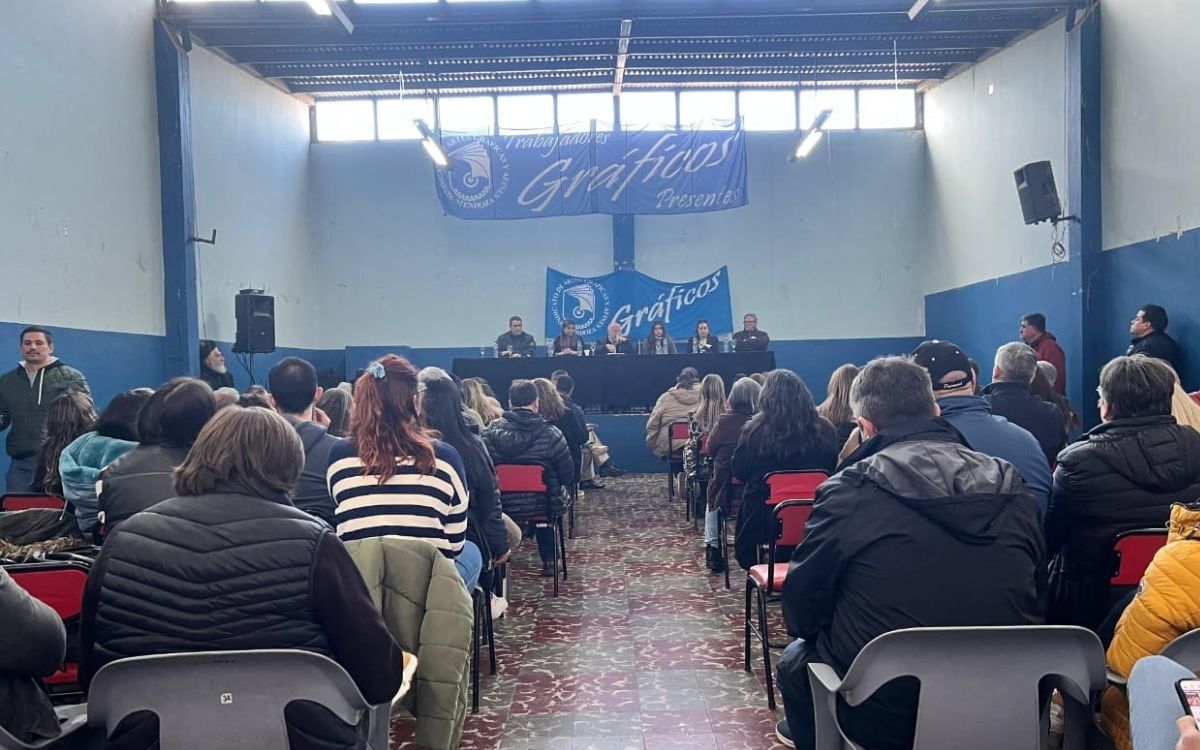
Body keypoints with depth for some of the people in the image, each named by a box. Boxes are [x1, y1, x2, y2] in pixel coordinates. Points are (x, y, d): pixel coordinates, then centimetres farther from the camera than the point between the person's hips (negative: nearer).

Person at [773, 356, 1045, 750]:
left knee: (796, 659, 23)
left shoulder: (848, 490, -13)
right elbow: (1037, 588, 11)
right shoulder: (1012, 485, -1)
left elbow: (801, 611, -5)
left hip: (885, 712, -4)